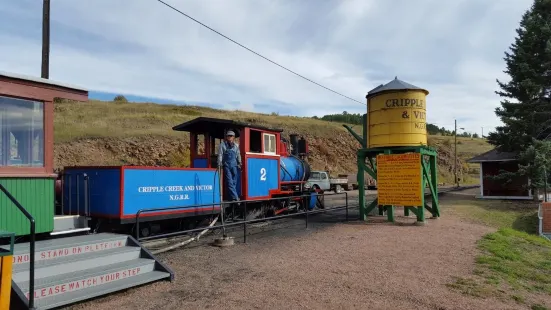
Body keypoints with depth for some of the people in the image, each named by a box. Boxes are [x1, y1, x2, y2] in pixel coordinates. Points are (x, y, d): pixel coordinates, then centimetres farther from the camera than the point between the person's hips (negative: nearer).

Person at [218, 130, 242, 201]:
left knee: (234, 182, 4)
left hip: (234, 165, 4)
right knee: (229, 182, -9)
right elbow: (220, 155, -4)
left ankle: (232, 197, 12)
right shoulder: (223, 145, 0)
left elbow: (238, 155, 16)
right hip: (226, 165, -4)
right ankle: (235, 197, -12)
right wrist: (219, 164, -12)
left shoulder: (236, 145, 11)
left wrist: (239, 163, 13)